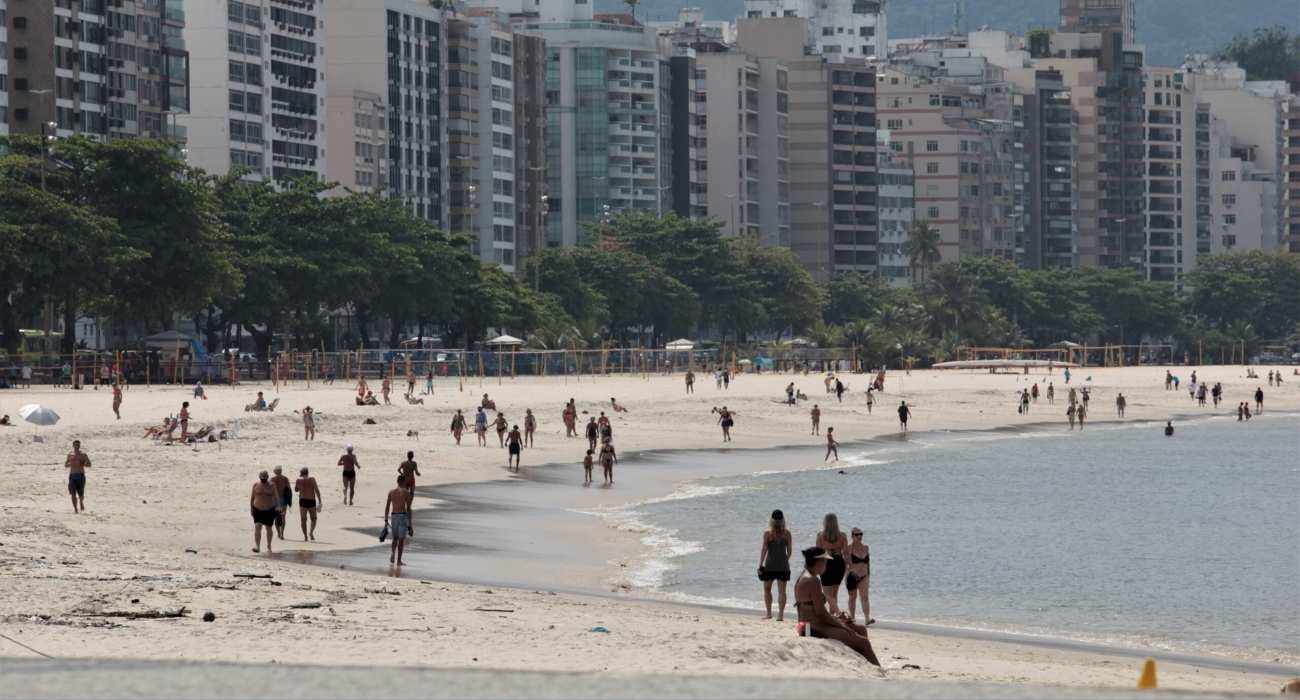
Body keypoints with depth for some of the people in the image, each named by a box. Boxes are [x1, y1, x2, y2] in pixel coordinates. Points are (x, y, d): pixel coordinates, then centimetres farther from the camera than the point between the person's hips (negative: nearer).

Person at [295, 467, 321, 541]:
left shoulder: (299, 480, 0)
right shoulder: (312, 479, -4)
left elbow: (296, 489, 17)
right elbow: (317, 490, -9)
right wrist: (319, 502, -8)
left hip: (302, 501, 1)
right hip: (312, 502, -1)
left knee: (303, 520, 8)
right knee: (313, 519, 15)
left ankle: (305, 536, 1)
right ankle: (311, 532, -7)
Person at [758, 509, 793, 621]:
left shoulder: (767, 533, -9)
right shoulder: (787, 533, -1)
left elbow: (764, 549, -10)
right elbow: (789, 550, 3)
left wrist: (760, 565, -6)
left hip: (769, 565, -2)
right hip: (783, 566, 2)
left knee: (767, 589, 15)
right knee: (781, 591, 4)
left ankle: (769, 613, 13)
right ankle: (780, 614, -1)